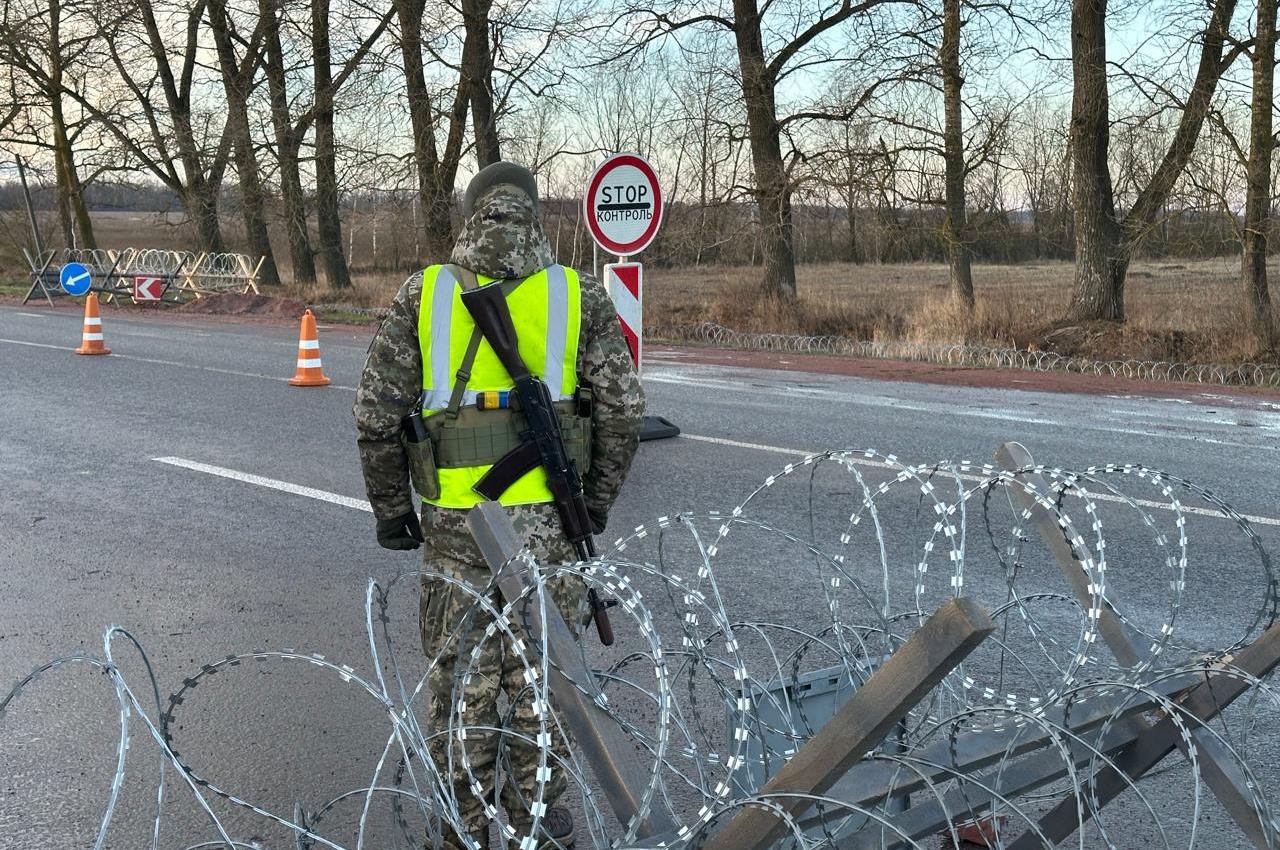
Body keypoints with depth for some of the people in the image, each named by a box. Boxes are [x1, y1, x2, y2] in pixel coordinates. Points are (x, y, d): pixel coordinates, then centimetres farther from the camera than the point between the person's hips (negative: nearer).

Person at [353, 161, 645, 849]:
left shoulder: (423, 295, 0)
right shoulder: (579, 296, 1)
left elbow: (378, 413, -1)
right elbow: (621, 410, 0)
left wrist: (391, 509, 9)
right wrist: (596, 504, 11)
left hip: (455, 522, 0)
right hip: (550, 522, 0)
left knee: (461, 678, 13)